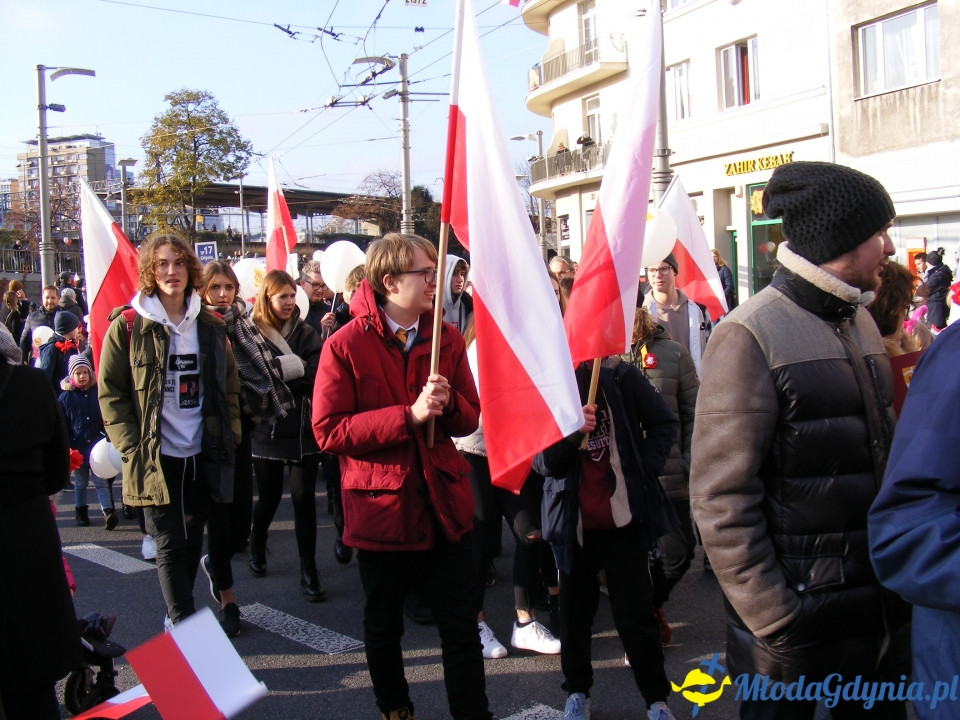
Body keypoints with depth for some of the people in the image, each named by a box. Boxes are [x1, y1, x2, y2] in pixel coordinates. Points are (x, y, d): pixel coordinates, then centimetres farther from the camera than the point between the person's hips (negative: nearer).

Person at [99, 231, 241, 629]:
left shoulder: (209, 324, 8)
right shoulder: (127, 325, -4)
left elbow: (229, 386, 15)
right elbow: (110, 392, -3)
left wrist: (229, 434, 6)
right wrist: (132, 448, -10)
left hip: (203, 455, 4)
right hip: (156, 458, -4)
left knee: (192, 540, 14)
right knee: (170, 545, -4)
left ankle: (176, 618, 33)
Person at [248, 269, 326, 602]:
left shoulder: (306, 334, 5)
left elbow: (316, 375, -7)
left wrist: (278, 371, -16)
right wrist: (294, 369, -16)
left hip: (304, 430, 1)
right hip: (267, 431, -1)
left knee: (304, 498, 0)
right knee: (269, 497, 12)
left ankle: (309, 572, 8)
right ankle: (257, 547, 41)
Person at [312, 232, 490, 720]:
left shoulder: (446, 338, 3)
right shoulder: (345, 346, -11)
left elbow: (469, 419, 6)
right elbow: (328, 430, -17)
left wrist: (448, 402, -18)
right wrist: (409, 415, -23)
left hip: (442, 504, 3)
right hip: (381, 508, -2)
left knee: (462, 625, 7)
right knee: (383, 624, 18)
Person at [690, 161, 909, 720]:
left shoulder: (862, 323, 9)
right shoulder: (750, 337, -16)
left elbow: (880, 453, 15)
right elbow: (720, 499, -19)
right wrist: (772, 619, -18)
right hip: (796, 621, -7)